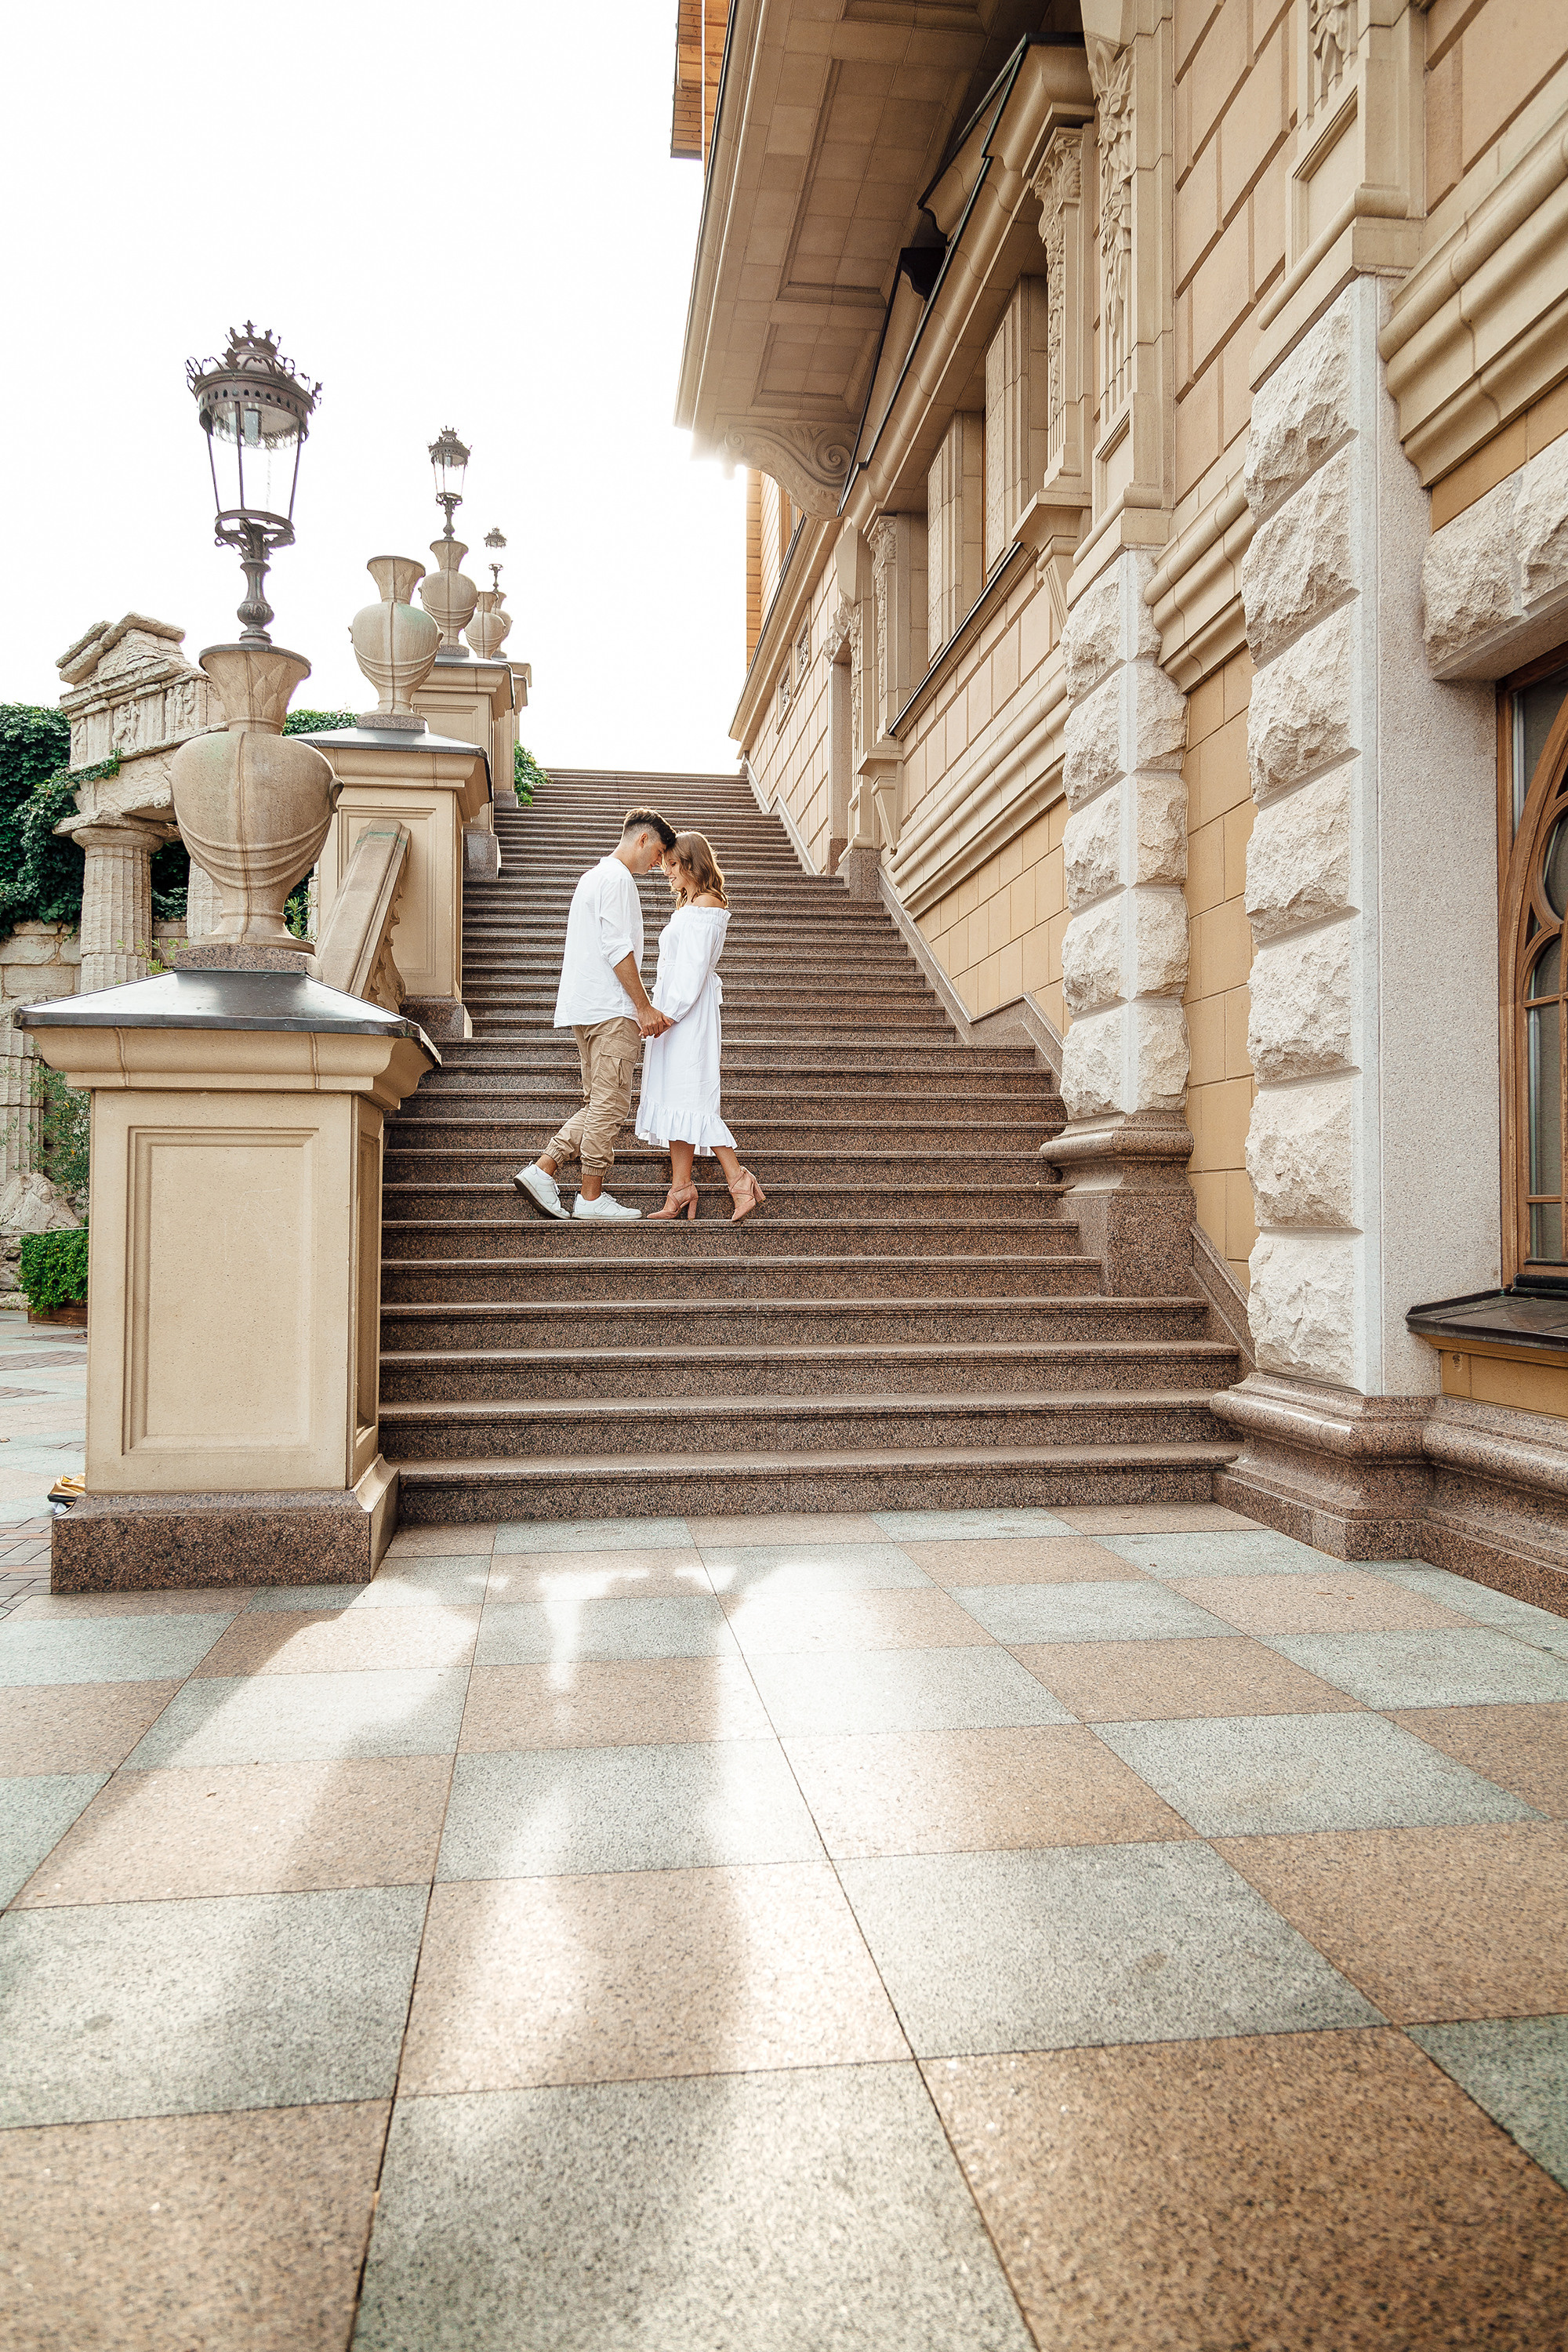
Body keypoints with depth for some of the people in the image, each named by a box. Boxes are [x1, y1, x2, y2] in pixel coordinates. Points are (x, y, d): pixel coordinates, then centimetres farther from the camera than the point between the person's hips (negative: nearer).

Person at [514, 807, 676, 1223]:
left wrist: (636, 1007, 26)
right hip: (611, 1009, -10)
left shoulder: (594, 876, 26)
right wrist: (644, 1007, -15)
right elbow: (618, 949, -16)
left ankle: (542, 1170, 4)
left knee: (599, 1104, 12)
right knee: (610, 1103, -6)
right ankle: (591, 1196, -2)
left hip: (586, 1009, 10)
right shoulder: (617, 878, -7)